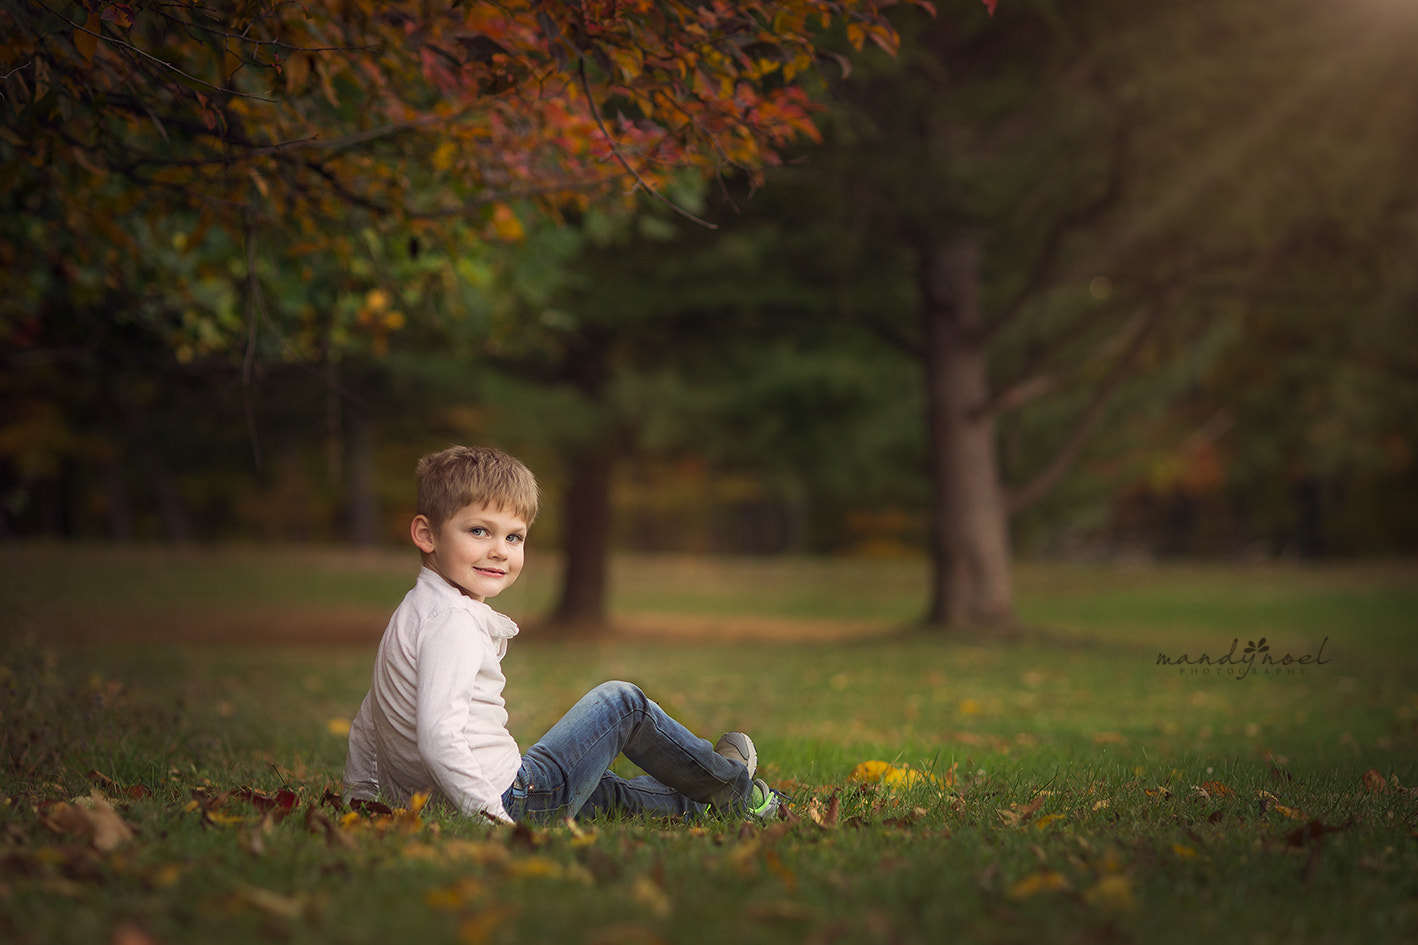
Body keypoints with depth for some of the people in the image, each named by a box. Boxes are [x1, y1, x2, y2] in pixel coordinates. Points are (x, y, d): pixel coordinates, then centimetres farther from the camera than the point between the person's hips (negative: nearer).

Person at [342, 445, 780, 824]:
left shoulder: (413, 613, 14)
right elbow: (438, 738, -31)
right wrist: (489, 812, -27)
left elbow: (367, 725, 21)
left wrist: (360, 798, 28)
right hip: (512, 804, -10)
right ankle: (727, 783, 25)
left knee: (608, 792, 32)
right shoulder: (453, 623, -20)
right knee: (622, 703, 8)